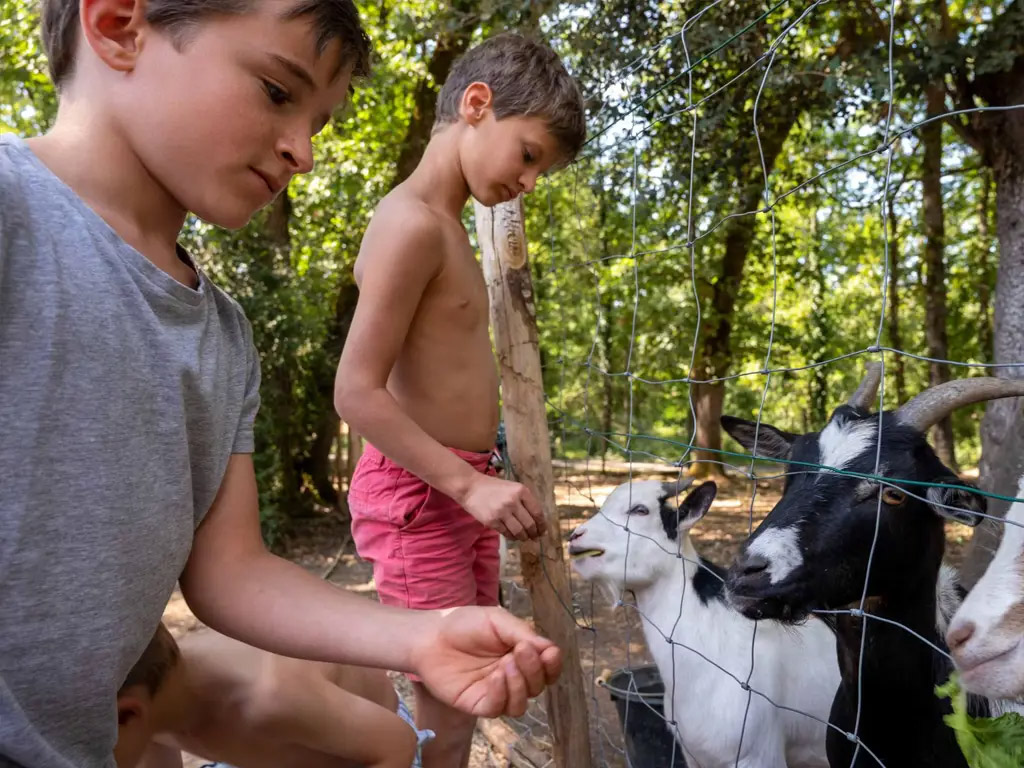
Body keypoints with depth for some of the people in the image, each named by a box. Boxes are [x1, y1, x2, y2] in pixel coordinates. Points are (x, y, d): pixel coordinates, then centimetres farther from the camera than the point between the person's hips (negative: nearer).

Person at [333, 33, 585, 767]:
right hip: (419, 493, -10)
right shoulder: (412, 223, -16)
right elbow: (357, 392, -21)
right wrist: (470, 485, -24)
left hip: (458, 486, 10)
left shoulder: (445, 227, 14)